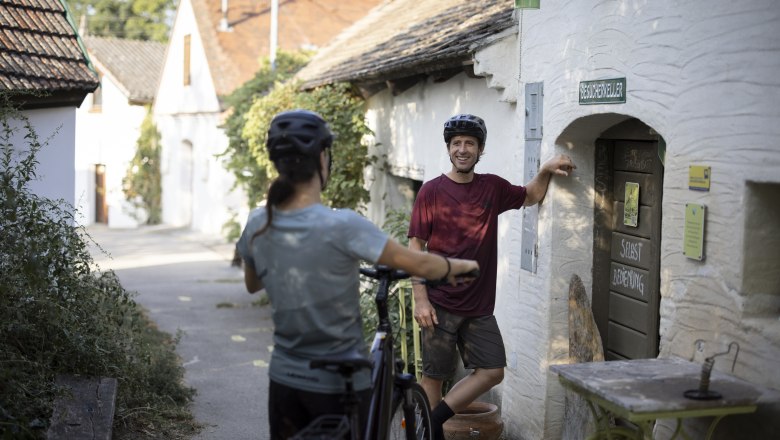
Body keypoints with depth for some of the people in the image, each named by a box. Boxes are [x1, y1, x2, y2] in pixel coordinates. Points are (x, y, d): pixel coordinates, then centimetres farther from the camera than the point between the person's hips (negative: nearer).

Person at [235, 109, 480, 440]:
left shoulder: (258, 225, -5)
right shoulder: (341, 225, -22)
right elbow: (420, 265, -14)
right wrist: (458, 266, 6)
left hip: (284, 379, 5)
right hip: (339, 385, -5)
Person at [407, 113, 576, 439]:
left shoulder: (492, 188, 6)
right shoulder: (431, 191, -6)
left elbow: (530, 197, 25)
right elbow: (415, 248, -6)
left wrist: (546, 171, 5)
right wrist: (420, 299, -13)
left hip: (479, 305, 5)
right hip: (440, 304, -4)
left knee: (492, 372, 2)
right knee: (434, 375, 4)